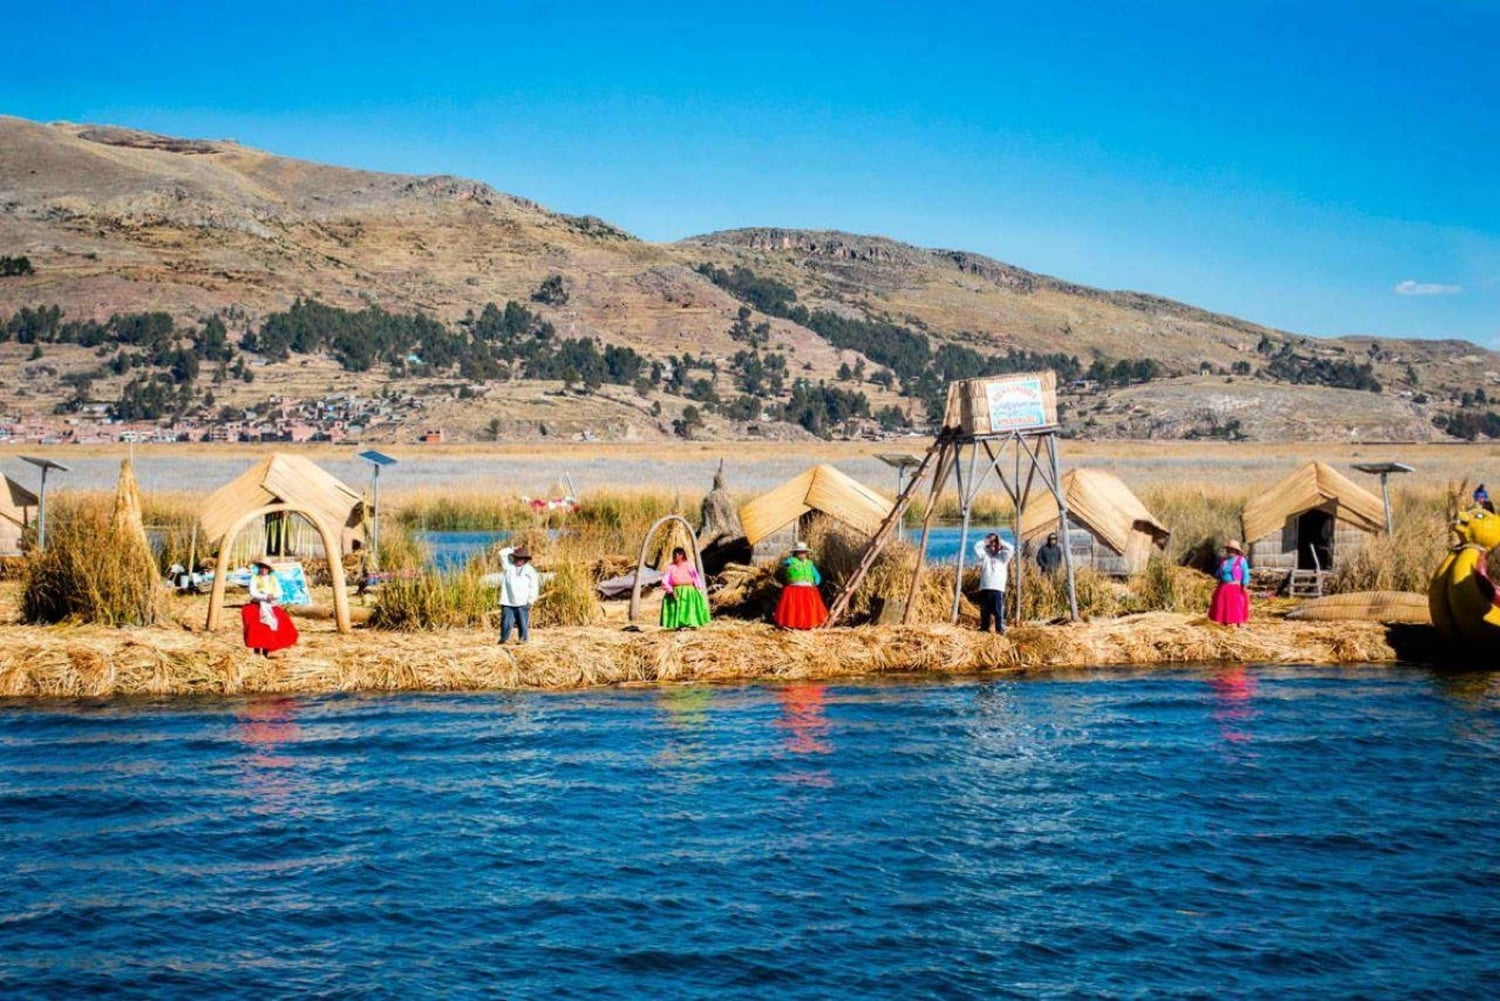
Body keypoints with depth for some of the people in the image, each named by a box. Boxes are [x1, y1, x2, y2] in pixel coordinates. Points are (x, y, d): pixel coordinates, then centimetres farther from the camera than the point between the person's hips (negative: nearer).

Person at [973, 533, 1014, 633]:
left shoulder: (1002, 557, 13)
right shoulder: (985, 556, 15)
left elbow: (1011, 549, -2)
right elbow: (977, 547, 3)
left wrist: (1000, 542, 6)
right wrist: (986, 541, 8)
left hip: (998, 588, -2)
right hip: (985, 588, 2)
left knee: (998, 610, -7)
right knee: (985, 610, 5)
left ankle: (1000, 629, -6)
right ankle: (984, 628, 12)